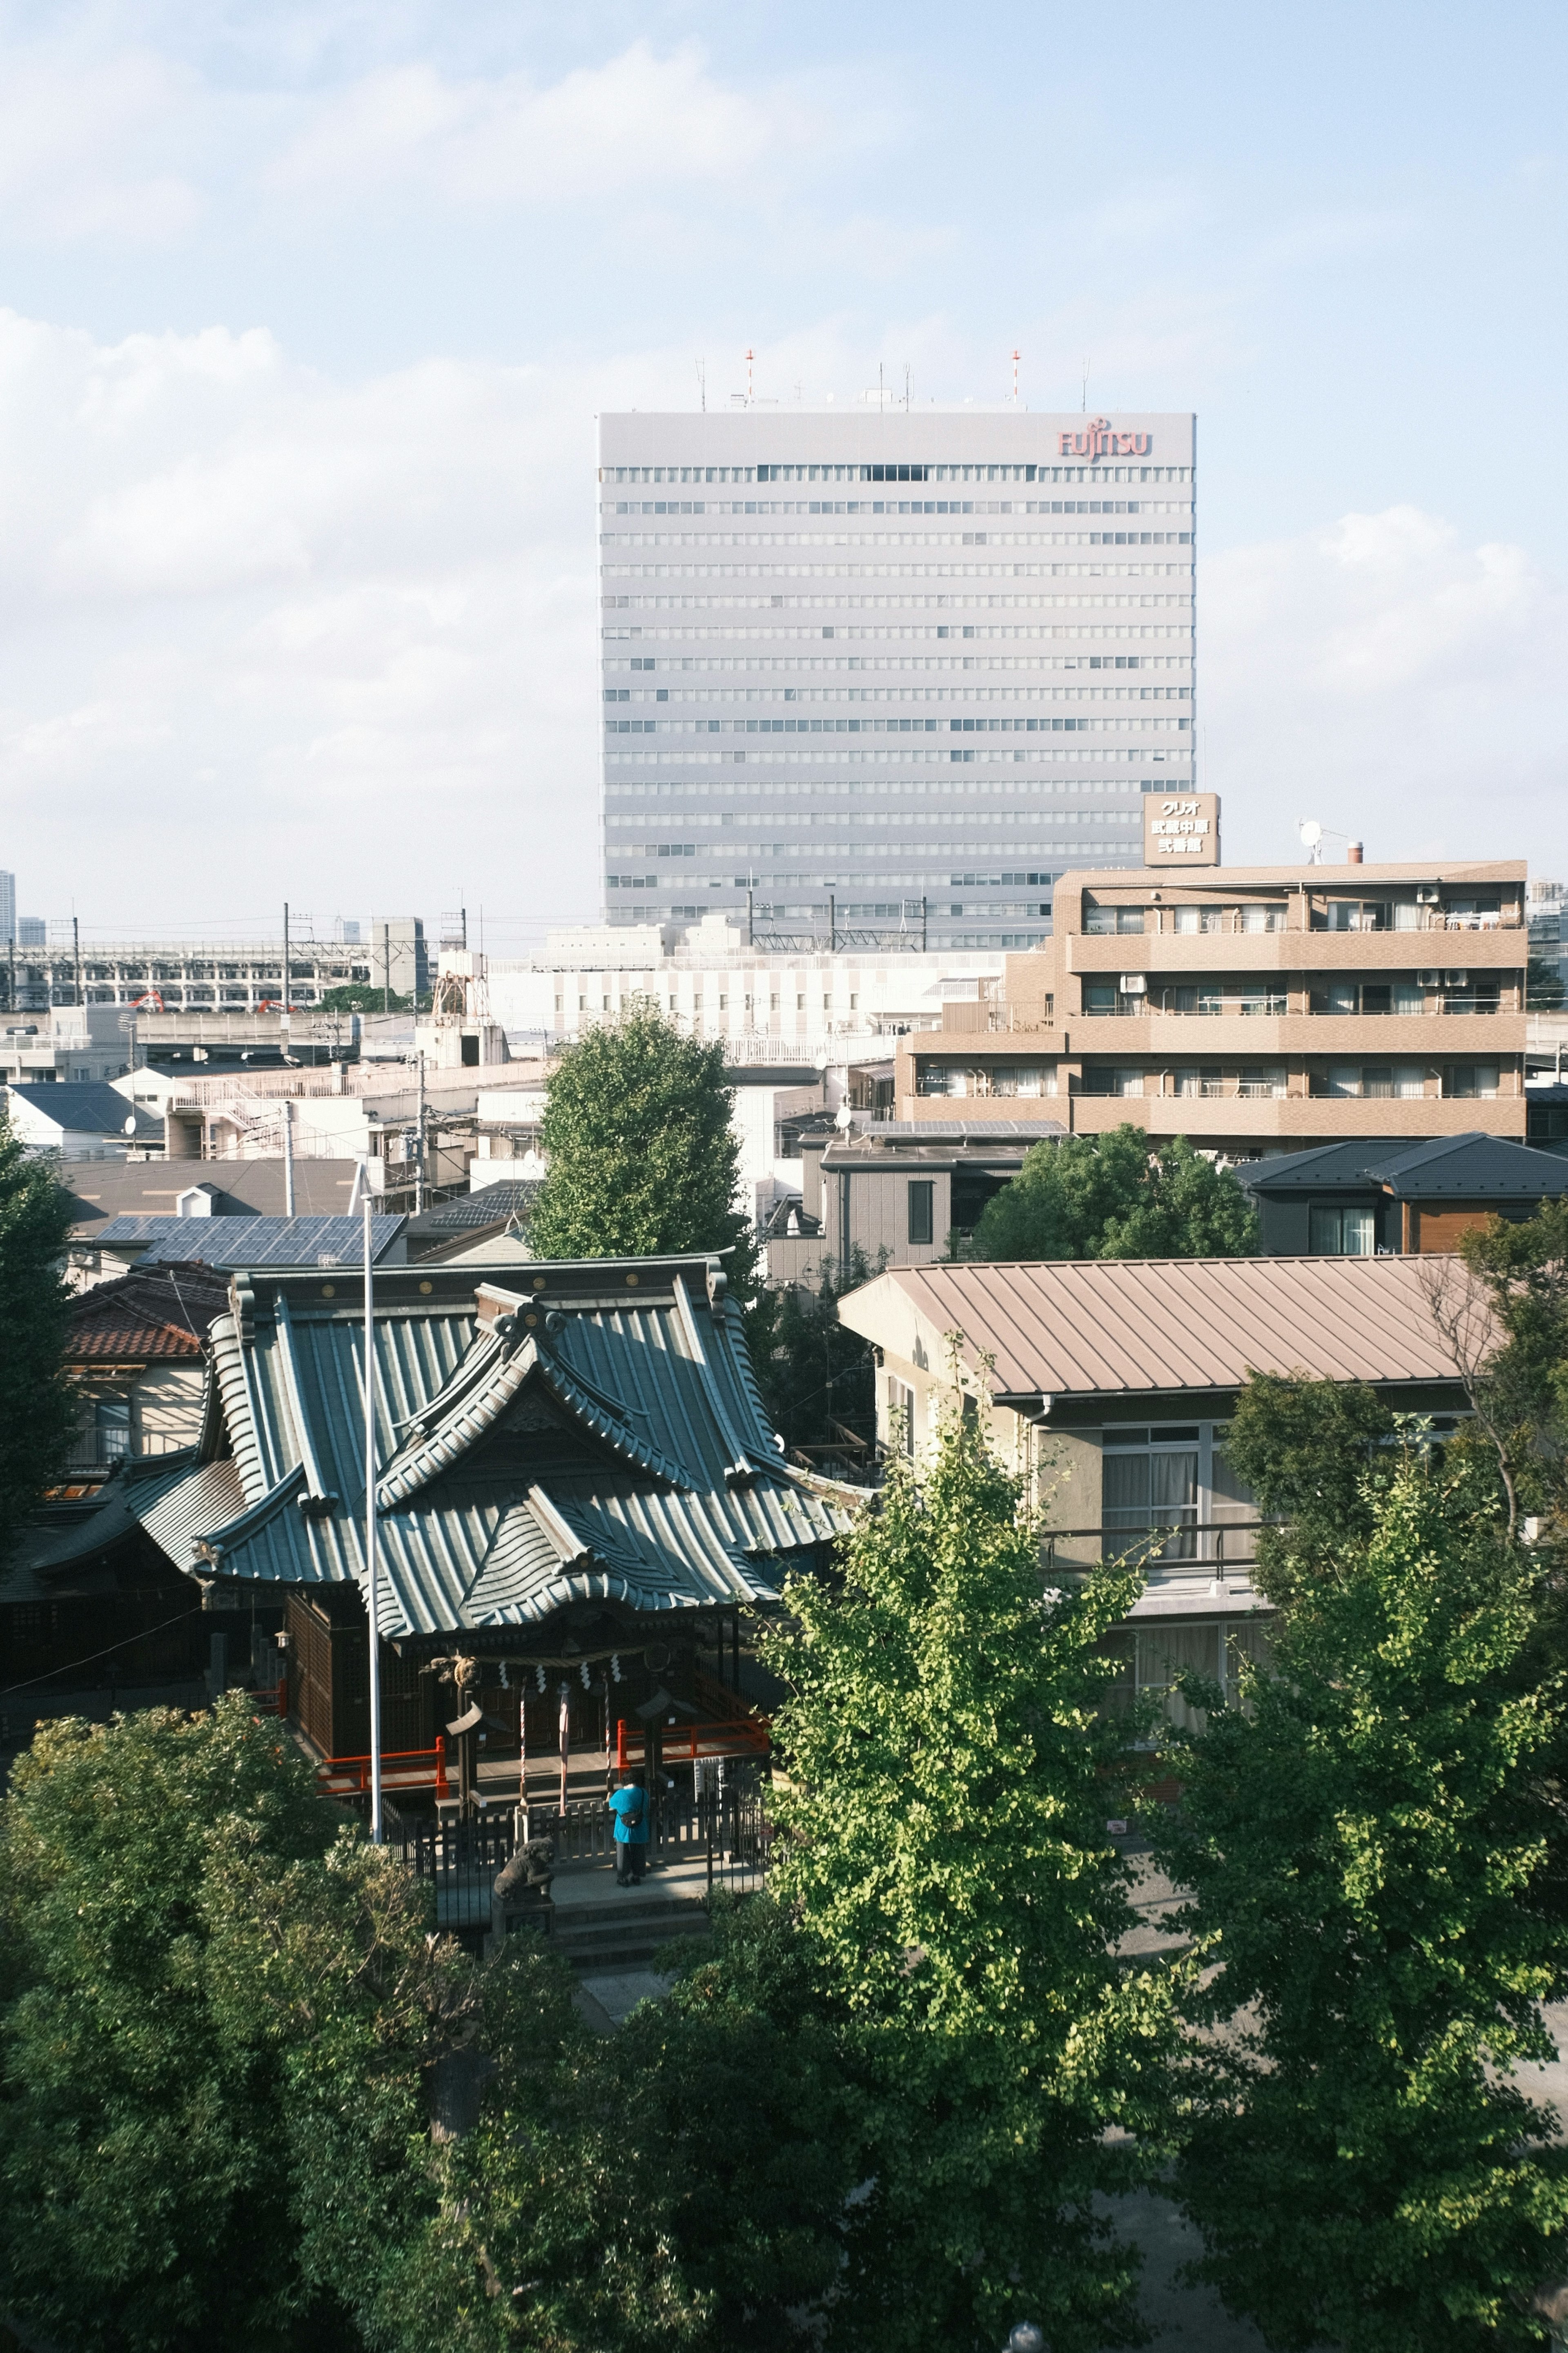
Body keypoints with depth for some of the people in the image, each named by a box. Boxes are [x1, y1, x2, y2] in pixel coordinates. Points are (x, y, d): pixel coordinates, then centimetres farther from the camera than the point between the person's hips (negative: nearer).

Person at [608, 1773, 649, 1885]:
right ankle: (637, 1878, 23)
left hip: (624, 1832, -2)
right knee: (638, 1856, 16)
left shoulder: (620, 1795, -13)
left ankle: (623, 1879, 14)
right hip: (640, 1833, 2)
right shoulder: (642, 1794, -6)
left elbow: (611, 1808, 4)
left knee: (623, 1856, 11)